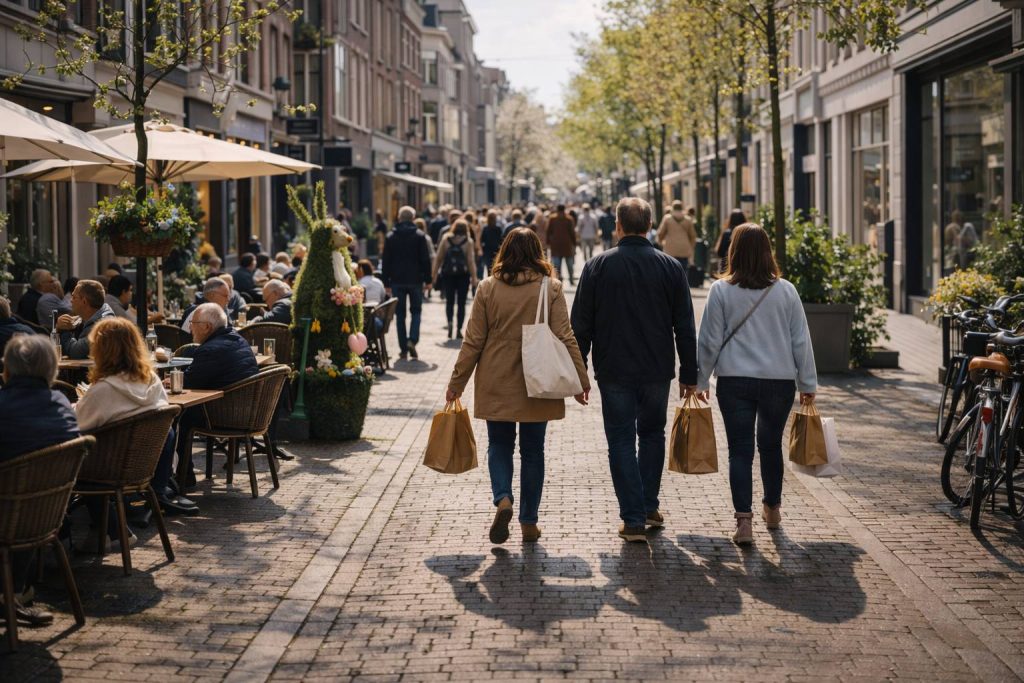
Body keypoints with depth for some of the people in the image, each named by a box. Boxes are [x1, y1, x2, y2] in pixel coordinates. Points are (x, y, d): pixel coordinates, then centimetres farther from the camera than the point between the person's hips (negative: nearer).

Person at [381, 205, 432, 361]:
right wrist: (428, 280, 3)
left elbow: (386, 261, 3)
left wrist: (386, 283, 7)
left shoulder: (391, 237, 3)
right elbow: (426, 259, -3)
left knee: (400, 314, 6)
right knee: (416, 311, 11)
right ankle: (412, 340, -11)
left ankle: (403, 349, 4)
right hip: (415, 280, -1)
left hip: (397, 281, 1)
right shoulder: (419, 236, -2)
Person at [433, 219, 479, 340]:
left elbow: (438, 258, 2)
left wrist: (434, 274, 7)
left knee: (449, 301, 10)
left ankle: (449, 322, -14)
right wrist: (474, 277, -3)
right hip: (463, 274, -1)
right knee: (461, 303, 7)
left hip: (447, 275, 1)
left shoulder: (446, 239, 2)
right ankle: (459, 329, 3)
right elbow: (470, 261, -7)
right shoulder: (468, 241, -3)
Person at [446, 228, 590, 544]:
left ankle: (502, 499, -11)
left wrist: (457, 383, 5)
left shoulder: (488, 288, -4)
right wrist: (580, 380, -1)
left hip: (496, 385, 0)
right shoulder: (551, 288, -6)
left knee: (499, 445, 14)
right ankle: (529, 521, 15)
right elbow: (565, 338, -8)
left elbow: (473, 341, -3)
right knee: (532, 450, 12)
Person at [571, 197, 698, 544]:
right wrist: (689, 374, 8)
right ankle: (649, 506, 24)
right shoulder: (670, 267, -1)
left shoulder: (597, 266, -5)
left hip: (614, 372, -2)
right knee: (652, 434, 20)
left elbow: (580, 326, -3)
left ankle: (633, 518, 0)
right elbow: (685, 327, 1)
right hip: (657, 371, 2)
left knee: (621, 441, 4)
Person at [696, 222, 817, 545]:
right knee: (771, 445, 19)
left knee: (740, 449, 1)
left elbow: (709, 341, -3)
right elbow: (801, 341, 3)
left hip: (734, 382, -2)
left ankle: (743, 520, -10)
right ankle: (772, 510, 34)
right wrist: (808, 383, 11)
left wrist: (700, 381, 8)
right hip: (779, 381, 2)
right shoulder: (786, 291, -1)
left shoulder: (721, 291, -6)